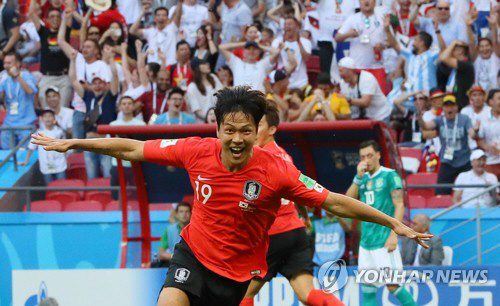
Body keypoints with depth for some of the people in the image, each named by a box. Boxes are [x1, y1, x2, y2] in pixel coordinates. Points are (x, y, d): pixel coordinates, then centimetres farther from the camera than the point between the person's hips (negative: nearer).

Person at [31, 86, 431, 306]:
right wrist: (73, 144, 1)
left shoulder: (277, 171, -20)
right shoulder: (196, 152, -13)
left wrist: (393, 223, -19)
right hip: (194, 254, 0)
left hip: (237, 272, 0)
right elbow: (134, 149, -2)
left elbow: (335, 202, -16)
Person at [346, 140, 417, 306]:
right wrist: (359, 177, -5)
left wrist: (394, 235, -18)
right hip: (366, 241, 6)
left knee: (392, 284, -9)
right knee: (367, 286, 4)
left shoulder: (390, 176, -4)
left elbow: (399, 206, -9)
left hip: (384, 240, -6)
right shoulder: (363, 178, 13)